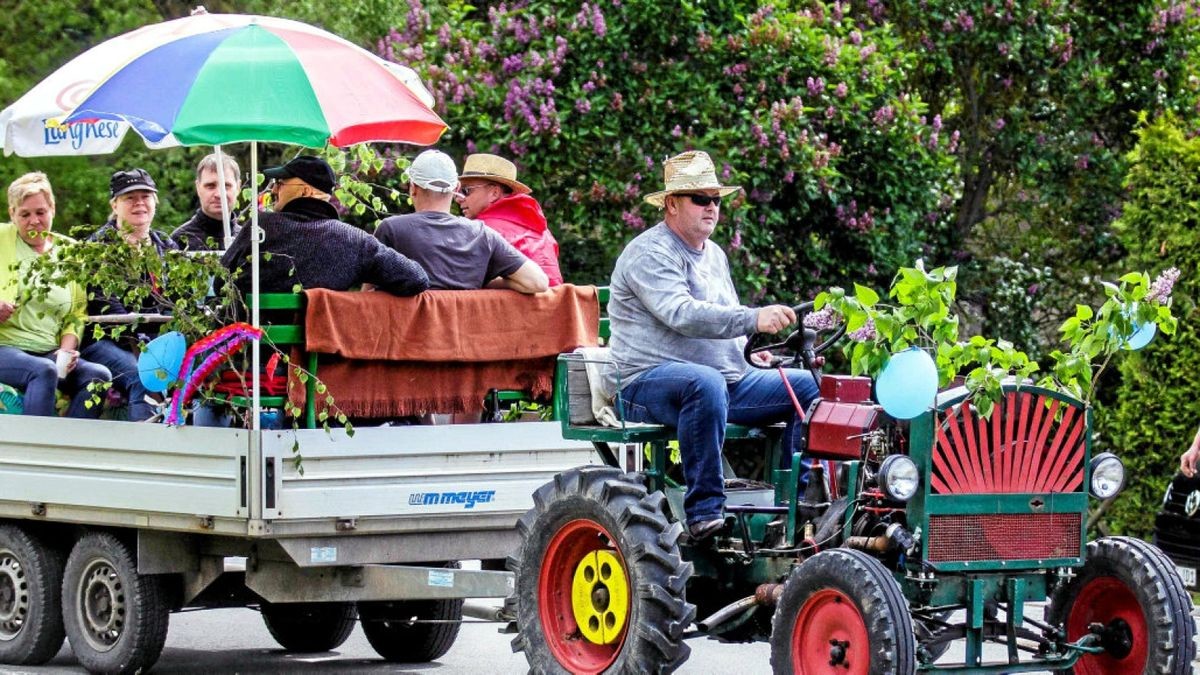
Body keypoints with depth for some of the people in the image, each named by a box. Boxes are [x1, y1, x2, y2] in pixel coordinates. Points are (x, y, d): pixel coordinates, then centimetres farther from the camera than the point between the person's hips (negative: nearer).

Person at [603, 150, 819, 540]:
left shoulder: (714, 255, 20)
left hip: (725, 381, 9)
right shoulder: (651, 253, -9)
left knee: (807, 385, -4)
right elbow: (682, 314, -26)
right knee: (705, 383, -41)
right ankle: (704, 511, -38)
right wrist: (754, 319, -35)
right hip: (645, 383, -9)